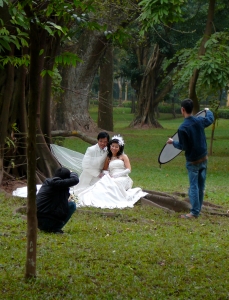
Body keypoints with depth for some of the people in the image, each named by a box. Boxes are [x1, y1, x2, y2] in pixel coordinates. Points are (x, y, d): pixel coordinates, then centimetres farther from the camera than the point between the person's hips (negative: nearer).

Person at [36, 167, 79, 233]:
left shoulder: (47, 183, 14)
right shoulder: (55, 183, -12)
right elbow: (75, 180, -14)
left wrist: (66, 199, 13)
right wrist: (72, 173, 9)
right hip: (46, 222, -9)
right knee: (72, 205, 0)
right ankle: (55, 228, -2)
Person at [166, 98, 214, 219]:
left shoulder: (182, 128, -21)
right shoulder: (200, 121, -3)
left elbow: (184, 147, -15)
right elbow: (210, 119, 20)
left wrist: (173, 142, 2)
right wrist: (208, 111, 41)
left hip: (193, 161, -6)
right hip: (204, 158, 6)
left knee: (193, 186, -2)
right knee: (201, 185, 11)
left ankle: (194, 212, -3)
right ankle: (198, 208, 18)